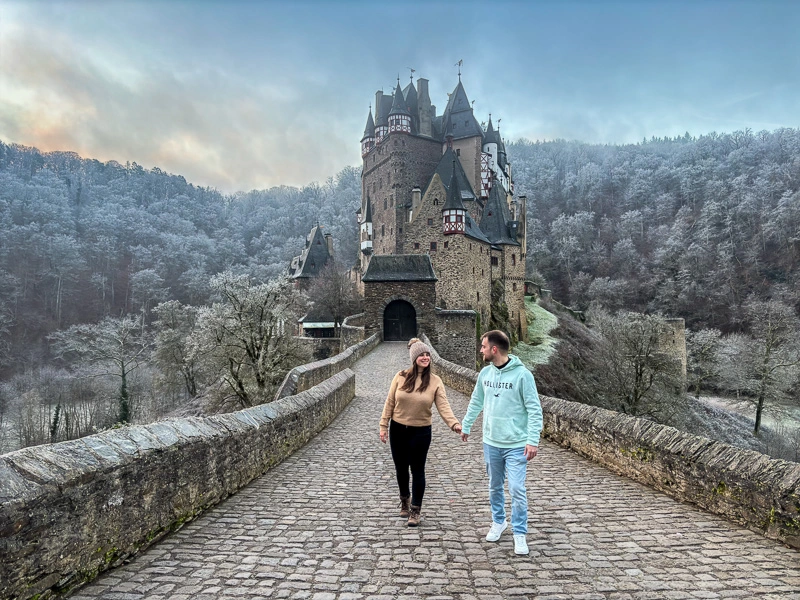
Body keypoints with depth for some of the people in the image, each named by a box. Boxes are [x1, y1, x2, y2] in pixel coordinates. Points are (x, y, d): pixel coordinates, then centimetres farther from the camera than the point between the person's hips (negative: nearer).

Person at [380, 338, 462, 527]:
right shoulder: (401, 377, -6)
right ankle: (405, 499, 42)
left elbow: (443, 406, -16)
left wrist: (454, 423, -32)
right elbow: (389, 403, -1)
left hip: (421, 431, -2)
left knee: (417, 470, 4)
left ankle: (415, 510, 19)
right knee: (401, 468, 16)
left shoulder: (435, 381, -9)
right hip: (398, 429, 2)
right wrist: (384, 426, -1)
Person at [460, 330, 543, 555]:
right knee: (495, 487, 18)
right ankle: (498, 522, 39)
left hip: (516, 445, -5)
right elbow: (476, 402, 15)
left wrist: (533, 440, -20)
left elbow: (534, 410, -15)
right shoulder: (485, 373, 1)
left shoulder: (522, 374, -17)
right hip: (491, 442, 5)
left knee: (517, 490, -3)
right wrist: (466, 426, 20)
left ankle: (520, 534, 14)